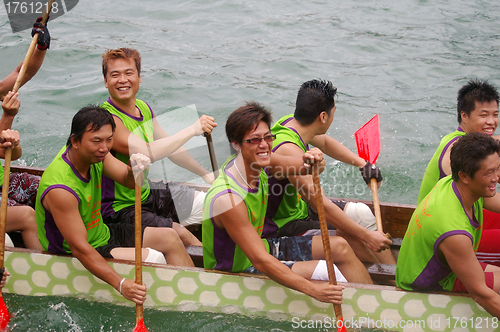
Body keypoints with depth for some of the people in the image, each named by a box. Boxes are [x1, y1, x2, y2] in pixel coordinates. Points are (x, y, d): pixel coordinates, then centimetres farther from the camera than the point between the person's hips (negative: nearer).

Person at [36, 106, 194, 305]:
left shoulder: (94, 153, -9)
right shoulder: (61, 189, -34)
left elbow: (128, 181, -8)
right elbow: (80, 248, -35)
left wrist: (134, 170, -34)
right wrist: (121, 284, -42)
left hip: (100, 234, 9)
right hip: (75, 257, -9)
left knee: (169, 237, 7)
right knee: (153, 258, -20)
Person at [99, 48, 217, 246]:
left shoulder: (144, 109, 4)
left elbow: (170, 148, 18)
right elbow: (148, 152, -36)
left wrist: (206, 174, 16)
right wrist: (192, 130, -28)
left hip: (147, 194, 9)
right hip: (119, 208, -9)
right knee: (179, 234, -26)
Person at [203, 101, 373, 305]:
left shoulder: (259, 162, -10)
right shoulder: (227, 199, -34)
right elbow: (260, 261, -36)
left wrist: (312, 160, -33)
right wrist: (313, 290, -41)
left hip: (262, 246, 9)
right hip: (240, 270, -9)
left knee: (340, 248, 5)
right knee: (323, 270, -17)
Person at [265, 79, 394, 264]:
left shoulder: (292, 122, -5)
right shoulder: (289, 150, -33)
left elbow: (324, 143, 20)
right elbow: (322, 206, -32)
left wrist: (362, 163, 15)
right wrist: (366, 236, -25)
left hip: (297, 206, 10)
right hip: (281, 227, -10)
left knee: (361, 214, 8)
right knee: (350, 238, -21)